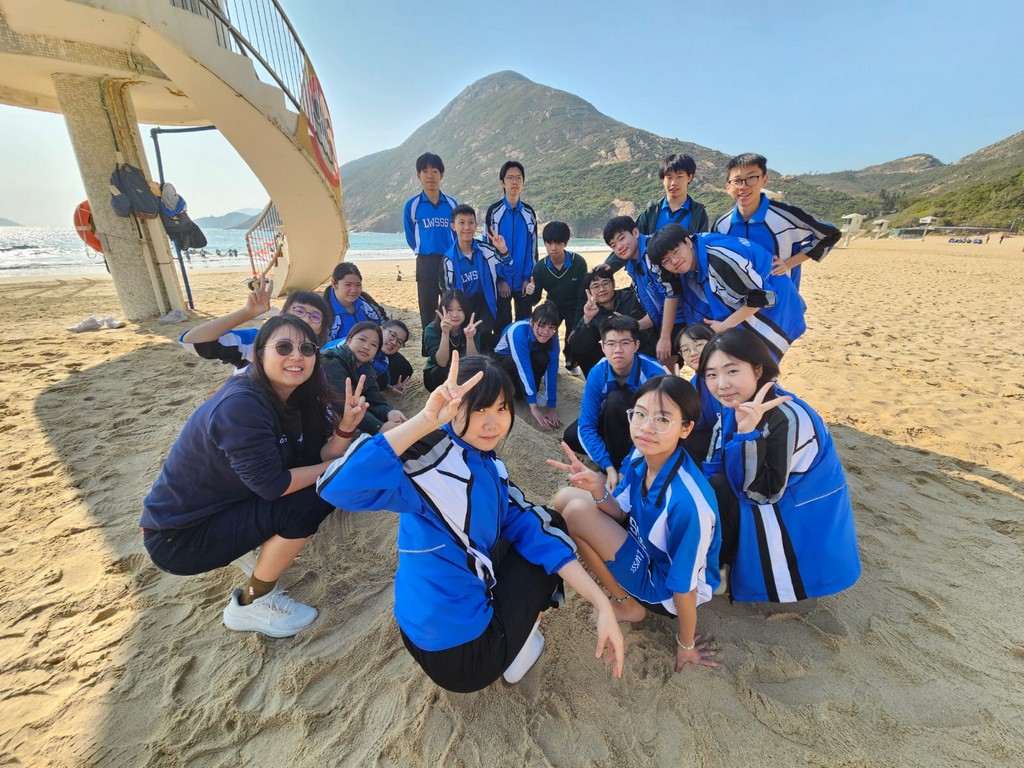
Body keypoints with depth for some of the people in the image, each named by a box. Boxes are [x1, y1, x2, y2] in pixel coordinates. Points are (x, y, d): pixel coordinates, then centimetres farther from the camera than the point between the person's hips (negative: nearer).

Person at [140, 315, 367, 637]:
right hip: (178, 537, -8)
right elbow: (273, 485, -29)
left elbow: (317, 459, -6)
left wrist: (346, 426, -22)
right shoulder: (240, 405, -29)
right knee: (310, 499, -23)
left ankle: (262, 547, 15)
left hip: (224, 504, 8)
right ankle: (250, 605, -1)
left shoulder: (291, 399, -3)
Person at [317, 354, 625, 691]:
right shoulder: (434, 461, -28)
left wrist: (601, 603, -10)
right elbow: (337, 486, -42)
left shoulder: (486, 464, -2)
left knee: (546, 524, 17)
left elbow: (531, 528, -5)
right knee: (551, 523, 3)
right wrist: (425, 420, -45)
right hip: (461, 652, -7)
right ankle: (521, 643, 19)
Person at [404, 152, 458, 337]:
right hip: (425, 264, -1)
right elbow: (410, 237, 9)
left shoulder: (451, 204, 6)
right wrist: (425, 253, 10)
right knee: (428, 311, 3)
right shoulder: (412, 205, 1)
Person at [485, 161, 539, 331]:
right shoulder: (493, 211, -1)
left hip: (524, 281, 3)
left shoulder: (529, 213, 8)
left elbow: (533, 247, 8)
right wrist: (499, 279, -8)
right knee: (502, 325, 3)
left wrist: (529, 278, -2)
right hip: (501, 281, -2)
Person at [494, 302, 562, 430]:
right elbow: (524, 368, -43)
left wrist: (552, 407, -29)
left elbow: (552, 370, -25)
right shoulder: (518, 331, -38)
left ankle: (530, 393, -10)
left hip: (528, 357, 3)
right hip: (503, 359, -3)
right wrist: (534, 407, -45)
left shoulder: (552, 337, -24)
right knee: (514, 363, -38)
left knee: (543, 359, -31)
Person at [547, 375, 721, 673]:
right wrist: (598, 491, -26)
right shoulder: (641, 457, -16)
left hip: (665, 588, -6)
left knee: (577, 512, -20)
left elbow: (685, 584, -22)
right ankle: (625, 593, 14)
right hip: (645, 549, 7)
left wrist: (686, 645, -6)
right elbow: (623, 514, -4)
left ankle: (628, 604, 5)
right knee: (566, 497, -1)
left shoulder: (687, 501, -36)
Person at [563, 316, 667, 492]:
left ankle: (618, 462, -15)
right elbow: (586, 425, -20)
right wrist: (607, 466, -30)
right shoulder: (597, 373, -22)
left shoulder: (655, 373, -32)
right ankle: (613, 463, 2)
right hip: (615, 425, 4)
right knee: (571, 436, -19)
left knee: (615, 399, -33)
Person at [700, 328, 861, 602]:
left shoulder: (787, 419, -31)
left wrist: (748, 432, -38)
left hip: (800, 519, -7)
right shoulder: (736, 406, -7)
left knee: (719, 490, -20)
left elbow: (764, 493, -28)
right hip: (765, 509, 8)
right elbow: (714, 469, -4)